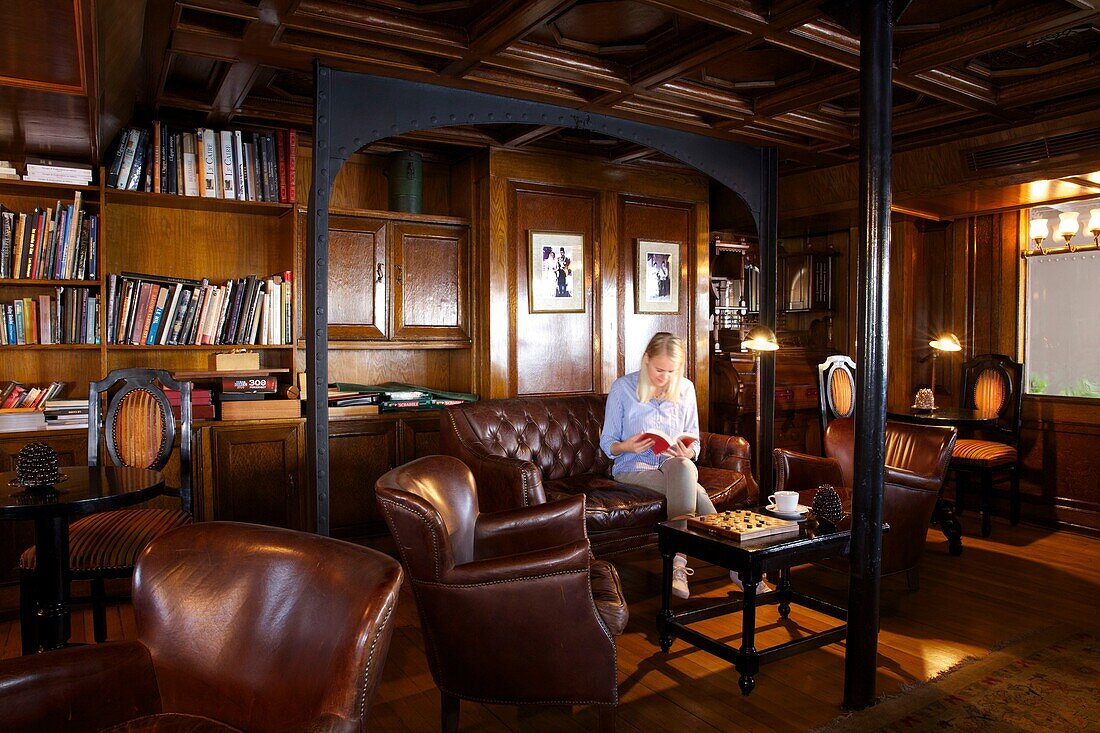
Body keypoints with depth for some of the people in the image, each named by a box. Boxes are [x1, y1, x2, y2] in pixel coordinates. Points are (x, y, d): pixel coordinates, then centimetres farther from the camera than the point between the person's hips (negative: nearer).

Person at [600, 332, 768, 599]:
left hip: (676, 467, 3)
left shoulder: (685, 389, 7)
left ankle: (678, 562, -39)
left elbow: (694, 442, 12)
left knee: (682, 466, -37)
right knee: (694, 491, -34)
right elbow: (607, 442, 1)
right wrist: (627, 446, -23)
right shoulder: (623, 388, -3)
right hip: (633, 469, -3)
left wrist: (688, 452, -14)